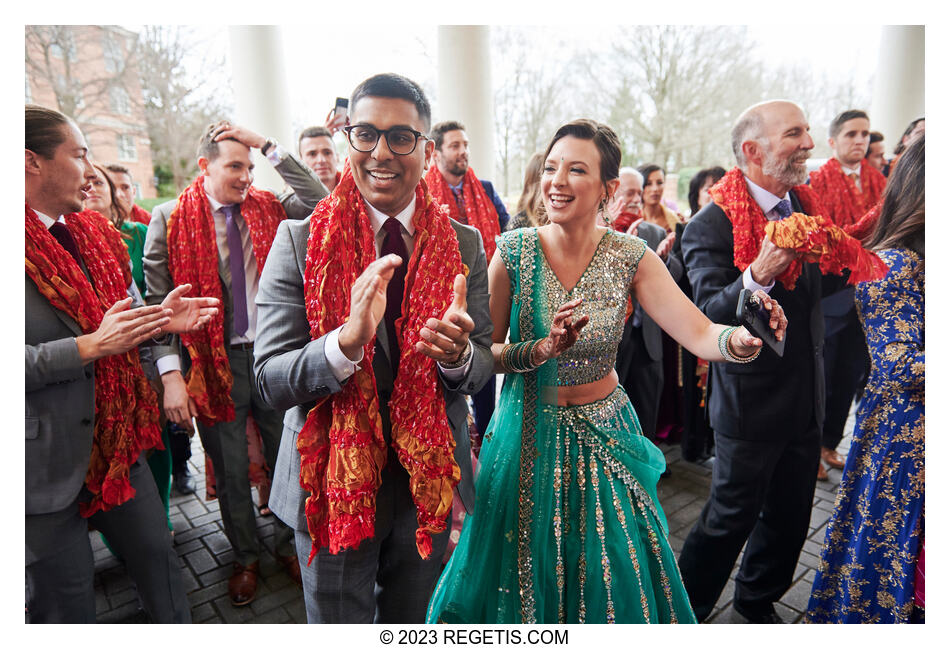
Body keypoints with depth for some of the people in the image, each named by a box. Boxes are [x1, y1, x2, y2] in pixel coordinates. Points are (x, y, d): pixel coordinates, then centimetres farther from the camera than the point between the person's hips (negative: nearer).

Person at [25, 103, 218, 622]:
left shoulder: (96, 233, 9)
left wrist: (159, 318, -6)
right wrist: (90, 346, -24)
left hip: (117, 441, 7)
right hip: (45, 460, -6)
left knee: (158, 557, 18)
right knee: (65, 599, 12)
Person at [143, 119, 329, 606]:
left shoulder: (268, 208, 4)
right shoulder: (169, 219, -3)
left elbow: (320, 200, -11)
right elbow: (158, 302, -6)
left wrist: (267, 146, -11)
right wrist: (171, 373, -14)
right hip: (215, 362, -1)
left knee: (285, 458, 13)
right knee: (230, 471, 13)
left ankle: (288, 544, 37)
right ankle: (245, 557, 37)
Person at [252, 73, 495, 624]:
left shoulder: (463, 244, -5)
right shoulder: (300, 241, -11)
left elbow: (483, 368, -4)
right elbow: (270, 380, -16)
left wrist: (458, 355, -29)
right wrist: (347, 340, -36)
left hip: (429, 479, 2)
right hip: (333, 482, -1)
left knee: (412, 622, 26)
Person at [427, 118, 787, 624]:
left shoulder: (630, 257, -9)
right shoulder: (514, 251, -11)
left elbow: (699, 333, -18)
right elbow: (484, 351, -9)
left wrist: (741, 339, -39)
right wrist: (541, 350, -27)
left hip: (604, 436, 1)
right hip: (528, 436, 0)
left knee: (613, 583, 16)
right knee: (521, 579, 17)